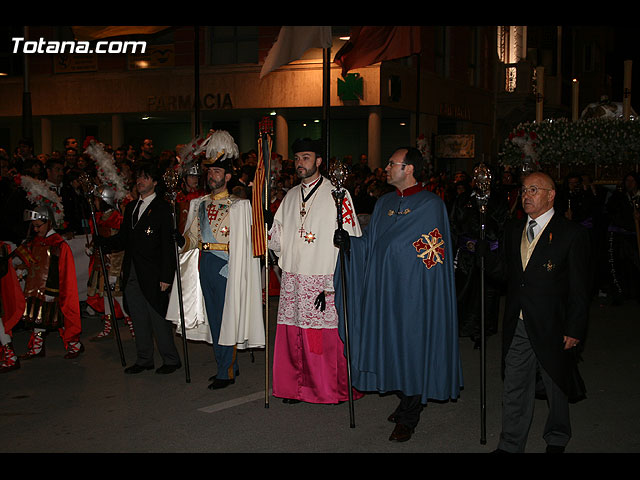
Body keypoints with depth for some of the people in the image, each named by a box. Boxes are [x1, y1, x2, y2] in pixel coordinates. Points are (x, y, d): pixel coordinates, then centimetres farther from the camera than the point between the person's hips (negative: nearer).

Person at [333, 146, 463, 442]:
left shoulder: (431, 204, -7)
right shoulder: (384, 203, 11)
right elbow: (369, 243, 9)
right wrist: (349, 242, -9)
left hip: (414, 292, -6)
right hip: (386, 290, 6)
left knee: (412, 346, 0)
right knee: (393, 345, 10)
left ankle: (409, 417, 11)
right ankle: (406, 402, 27)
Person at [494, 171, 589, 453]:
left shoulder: (572, 234, -8)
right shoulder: (513, 230, 9)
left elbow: (579, 289, -9)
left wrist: (574, 330, -11)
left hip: (552, 328, -4)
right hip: (517, 327, 4)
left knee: (556, 389, 14)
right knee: (514, 390, 9)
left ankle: (556, 440, 36)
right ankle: (510, 446, 22)